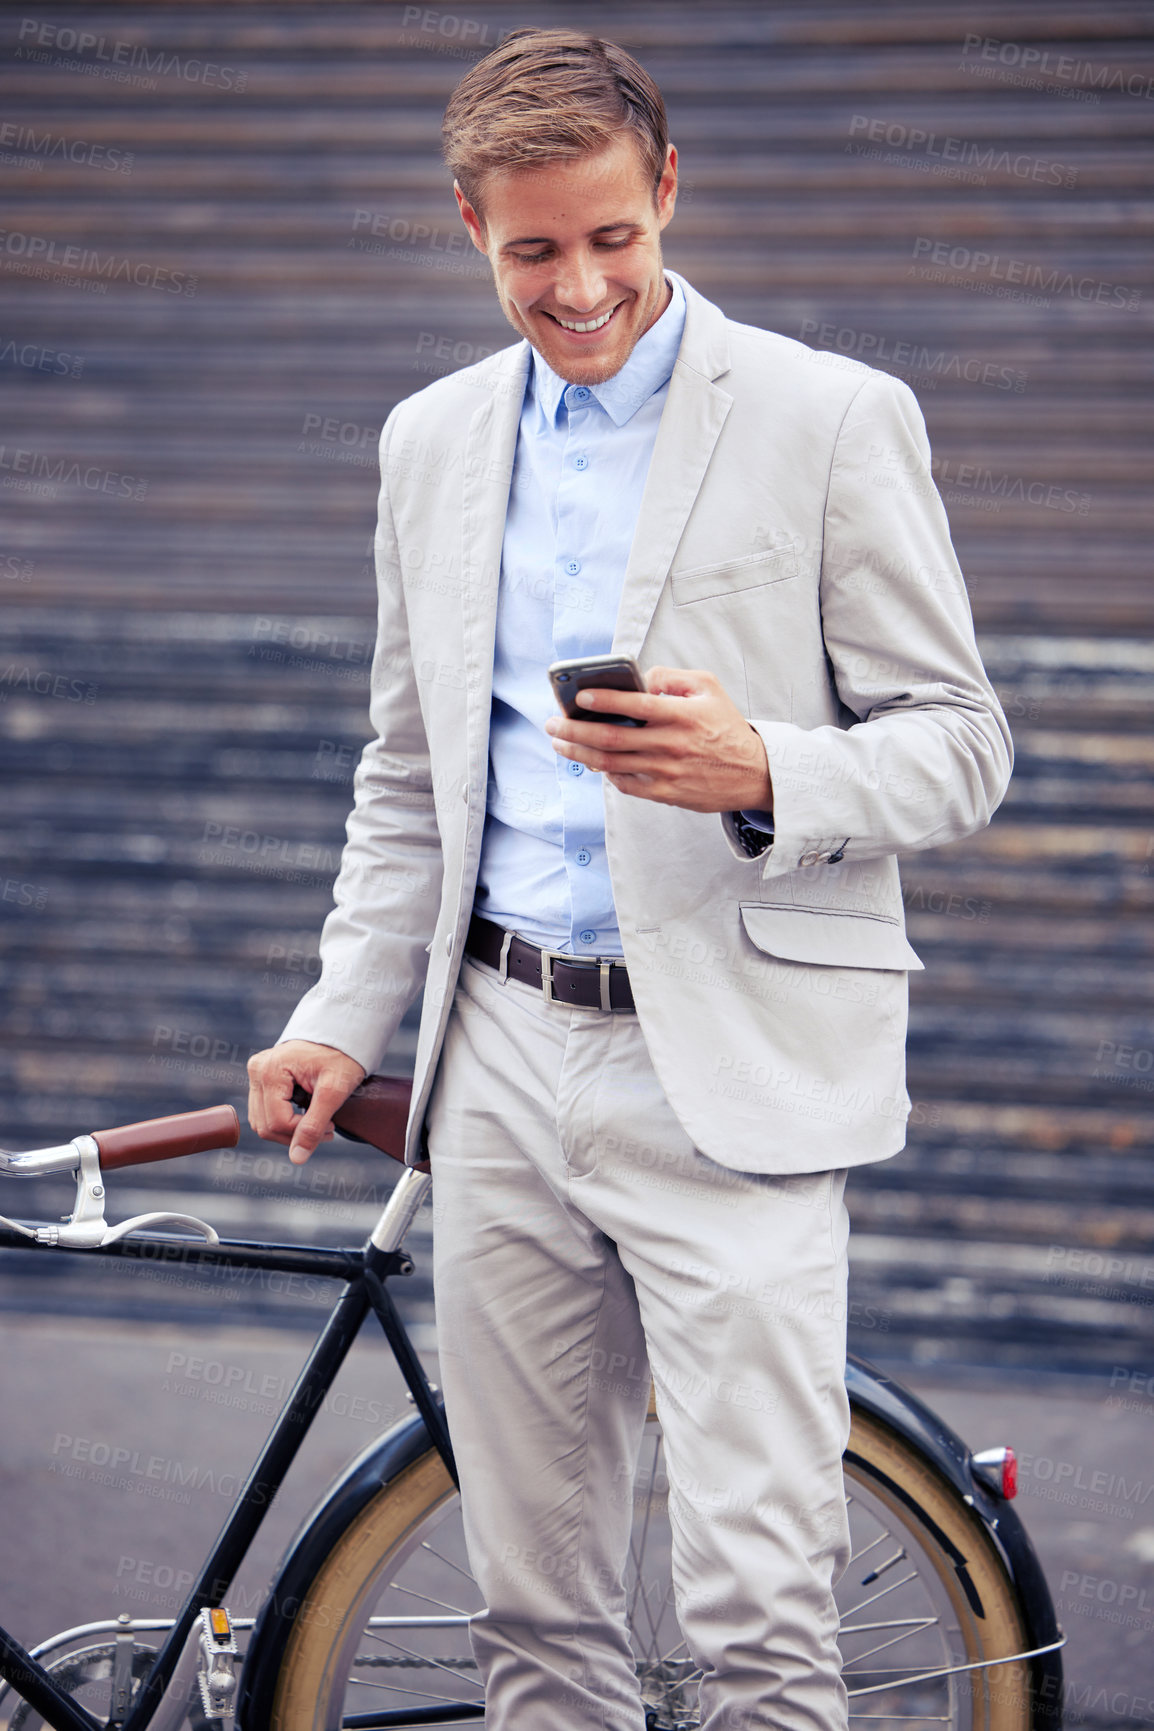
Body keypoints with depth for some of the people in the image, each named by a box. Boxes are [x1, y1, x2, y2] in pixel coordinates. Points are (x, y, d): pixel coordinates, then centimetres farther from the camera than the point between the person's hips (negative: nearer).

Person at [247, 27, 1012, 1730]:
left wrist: (762, 772, -21)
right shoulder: (433, 440, 13)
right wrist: (345, 1015, 11)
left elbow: (960, 745, -3)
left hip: (735, 1068, -5)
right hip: (505, 1065, 5)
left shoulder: (833, 417, -3)